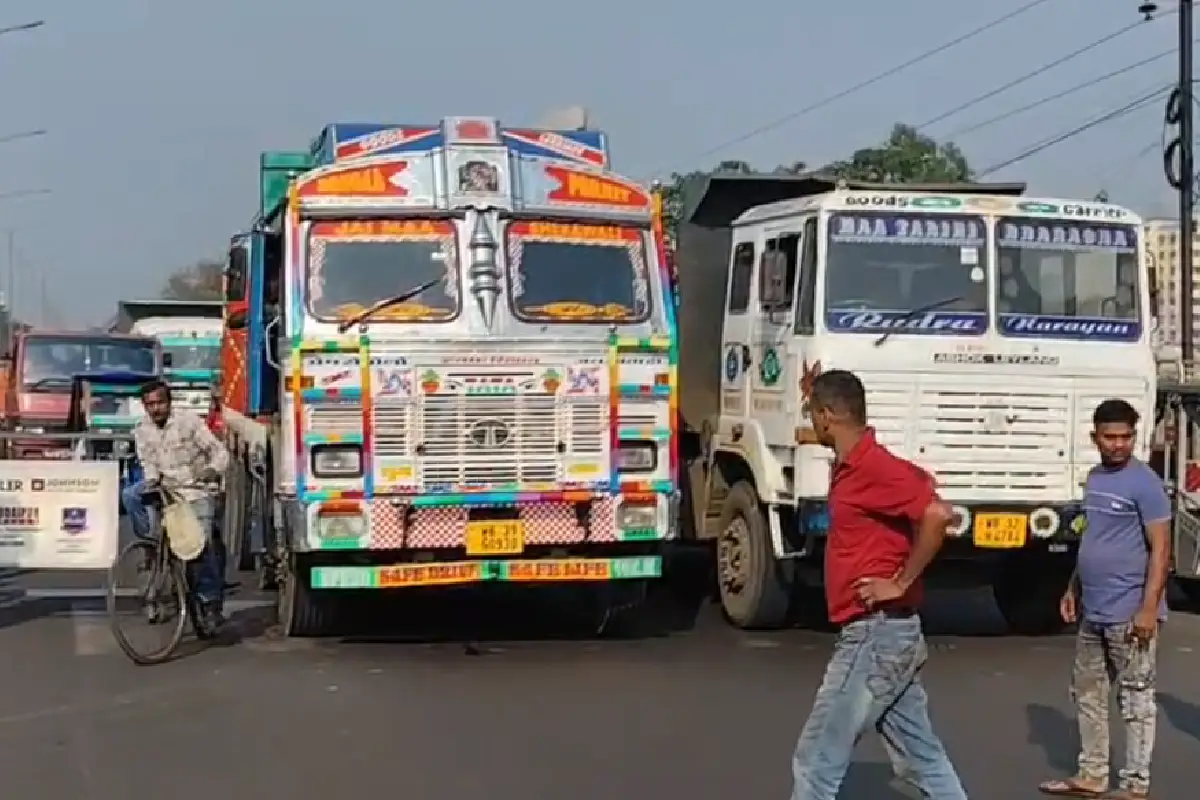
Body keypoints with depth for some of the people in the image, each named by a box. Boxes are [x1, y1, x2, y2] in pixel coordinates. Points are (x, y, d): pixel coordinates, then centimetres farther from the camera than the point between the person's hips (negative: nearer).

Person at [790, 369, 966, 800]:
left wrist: (901, 583, -20)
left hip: (874, 634, -10)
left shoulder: (873, 467, -17)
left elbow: (937, 515, -28)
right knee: (923, 759, 13)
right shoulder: (853, 466, 12)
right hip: (886, 633, 10)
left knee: (816, 761, -3)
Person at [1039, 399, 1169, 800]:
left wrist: (1149, 608, -21)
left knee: (1135, 699, 1)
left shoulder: (1145, 483, -13)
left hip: (1129, 613, -8)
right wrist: (1074, 589, 18)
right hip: (1093, 611, 8)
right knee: (1087, 693, 15)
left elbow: (1161, 549, -15)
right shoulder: (1094, 478, 11)